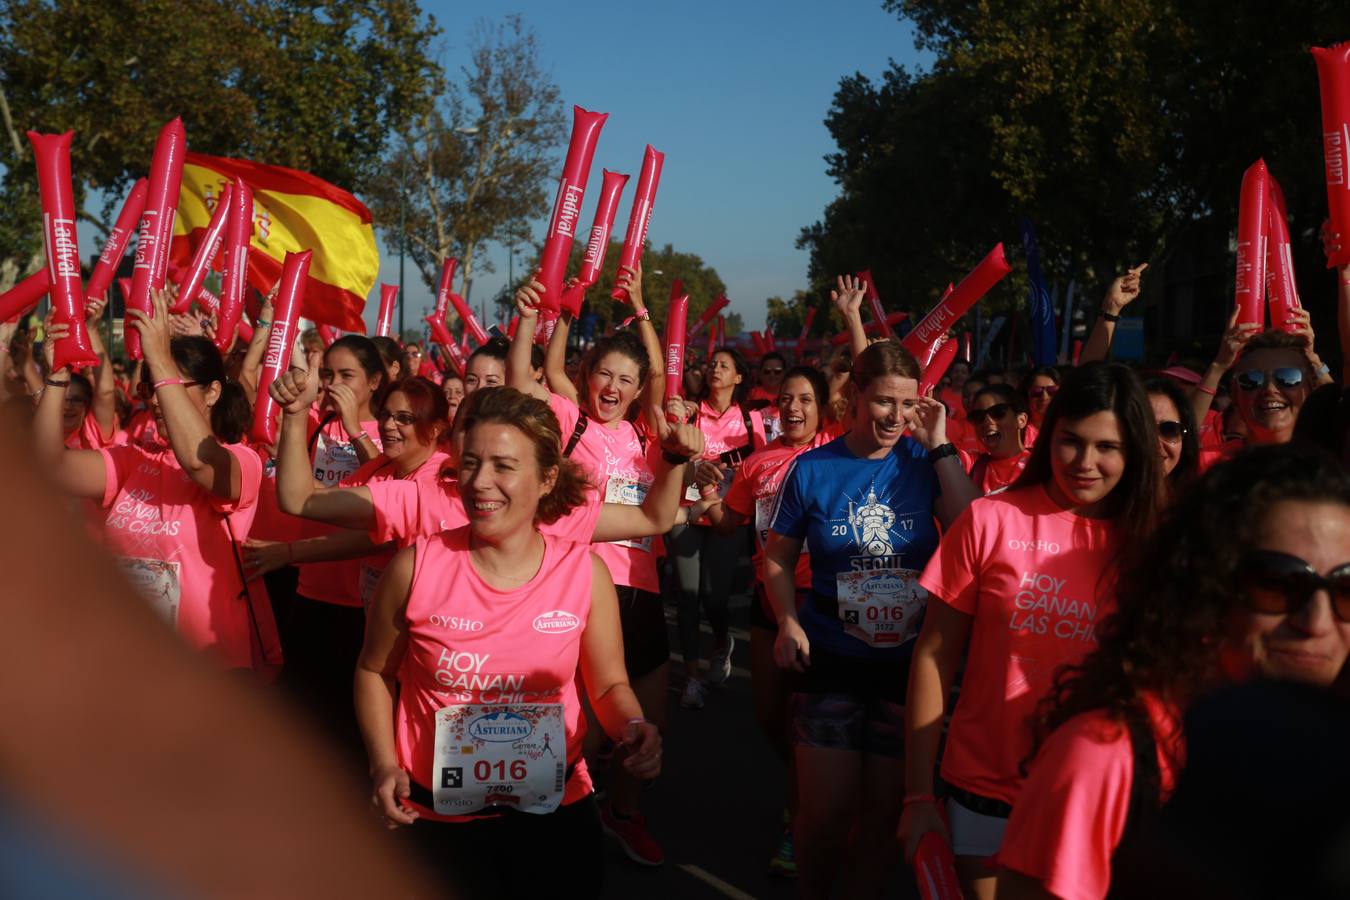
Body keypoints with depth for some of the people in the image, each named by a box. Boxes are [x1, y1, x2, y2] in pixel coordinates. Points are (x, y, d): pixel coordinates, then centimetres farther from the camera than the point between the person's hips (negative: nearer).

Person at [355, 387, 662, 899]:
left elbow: (608, 685, 2)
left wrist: (632, 728, -18)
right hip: (435, 816, -1)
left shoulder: (584, 571, -10)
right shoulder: (416, 566, -12)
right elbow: (374, 672, 3)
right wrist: (384, 765, -8)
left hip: (554, 811, 1)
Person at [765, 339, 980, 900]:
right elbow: (777, 558, 5)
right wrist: (788, 621, -11)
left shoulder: (926, 463, -3)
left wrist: (940, 448, -16)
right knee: (827, 811, -1)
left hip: (908, 661, 1)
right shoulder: (812, 469, -4)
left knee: (885, 811, 12)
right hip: (830, 662, -1)